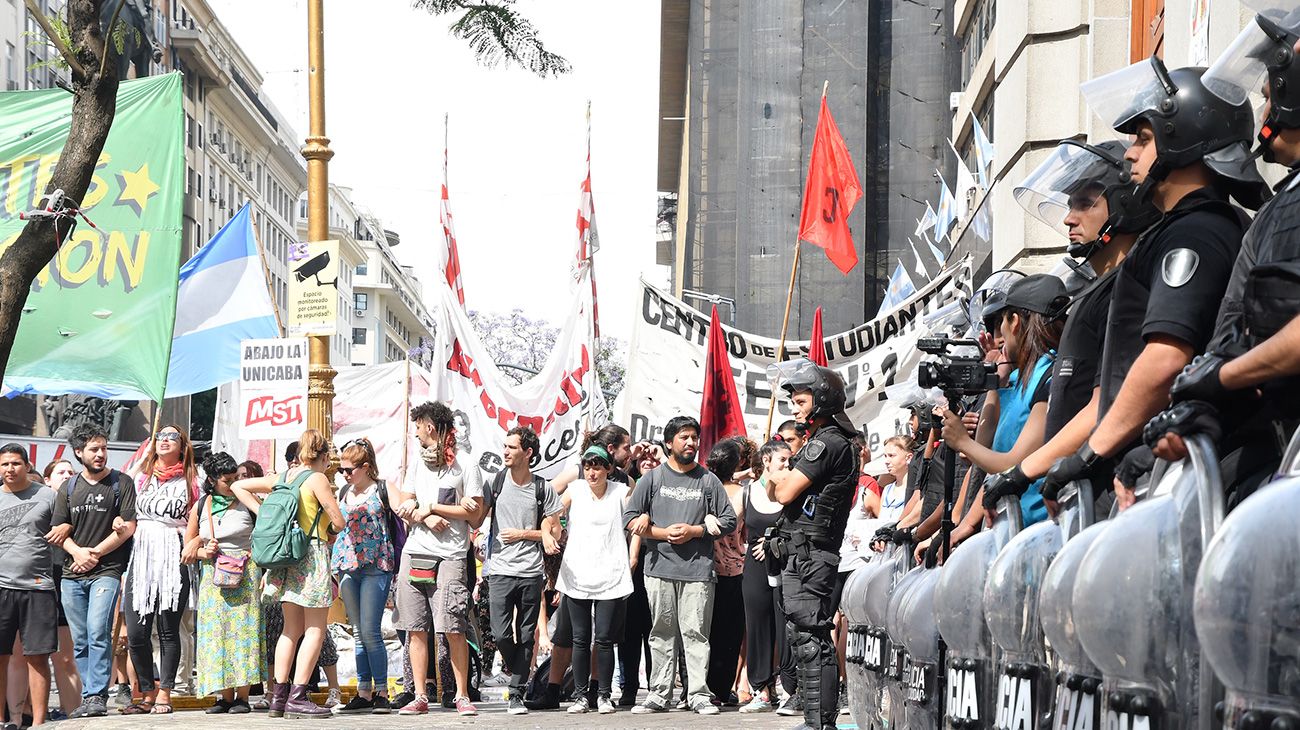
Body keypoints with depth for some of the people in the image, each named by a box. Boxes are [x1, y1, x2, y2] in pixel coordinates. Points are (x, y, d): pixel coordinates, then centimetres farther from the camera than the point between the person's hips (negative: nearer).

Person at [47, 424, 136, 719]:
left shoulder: (121, 483, 2)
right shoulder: (70, 488, 14)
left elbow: (128, 527, -4)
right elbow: (59, 531, 11)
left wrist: (94, 553, -7)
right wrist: (77, 551, -8)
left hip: (106, 570, -5)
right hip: (72, 574, 5)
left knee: (98, 632, -18)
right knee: (80, 640, 4)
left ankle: (97, 696, -17)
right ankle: (88, 697, 9)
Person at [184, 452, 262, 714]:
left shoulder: (246, 501, 2)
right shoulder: (201, 506, 8)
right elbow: (187, 549, 14)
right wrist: (202, 552, -5)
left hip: (244, 574, -3)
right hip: (213, 577, 3)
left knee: (242, 630, -8)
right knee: (216, 633, -1)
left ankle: (242, 696, -7)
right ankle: (225, 696, 3)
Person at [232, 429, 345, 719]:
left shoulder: (281, 478, 12)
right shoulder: (317, 479, -8)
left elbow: (238, 486, 19)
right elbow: (339, 522, -10)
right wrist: (329, 532, 13)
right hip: (312, 553, -7)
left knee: (292, 630, 13)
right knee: (315, 630, -3)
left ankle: (278, 697, 9)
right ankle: (298, 698, -10)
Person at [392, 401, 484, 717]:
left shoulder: (466, 466, 0)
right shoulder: (419, 463, 19)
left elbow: (475, 514, -6)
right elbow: (404, 509, 15)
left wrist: (431, 506, -6)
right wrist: (426, 517, -6)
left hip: (449, 556, -6)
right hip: (414, 553, 6)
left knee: (453, 629, -11)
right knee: (416, 629, 2)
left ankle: (462, 695, -3)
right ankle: (420, 697, 5)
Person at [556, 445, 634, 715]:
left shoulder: (621, 492, 1)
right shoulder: (575, 490, 4)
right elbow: (551, 518, 11)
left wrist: (632, 559, 1)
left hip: (611, 577, -1)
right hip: (577, 575, 1)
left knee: (604, 639, -2)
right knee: (580, 639, 4)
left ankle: (604, 695, 7)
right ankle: (580, 695, 10)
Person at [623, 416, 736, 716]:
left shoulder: (708, 481, 10)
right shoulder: (652, 479, 10)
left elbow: (729, 520, 7)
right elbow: (630, 519, 6)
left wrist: (694, 531, -6)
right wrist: (663, 533, -6)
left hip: (698, 569, -1)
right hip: (659, 569, 1)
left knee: (696, 633, -4)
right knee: (662, 633, 4)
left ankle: (699, 694, -2)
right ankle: (659, 694, 8)